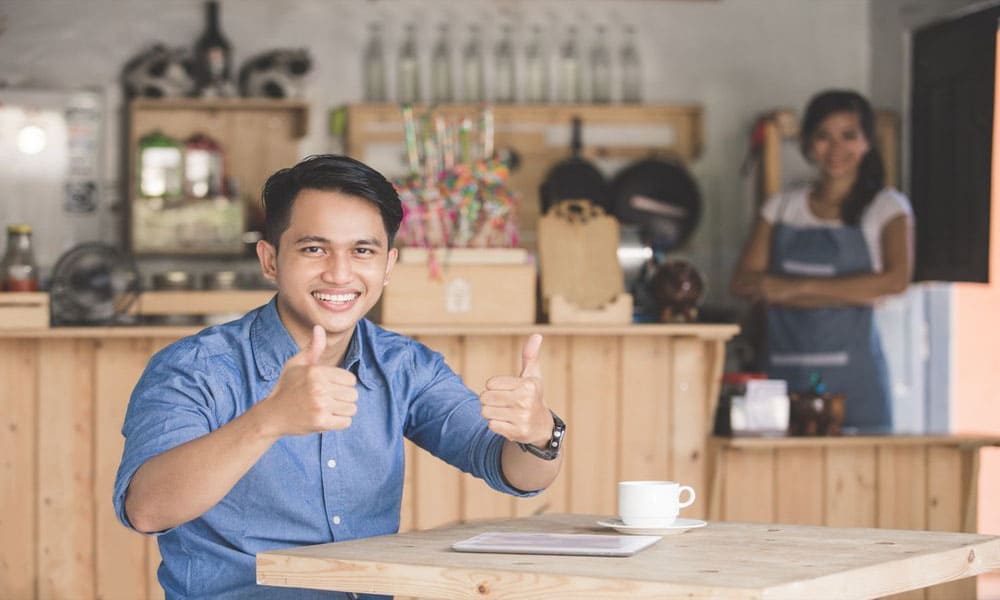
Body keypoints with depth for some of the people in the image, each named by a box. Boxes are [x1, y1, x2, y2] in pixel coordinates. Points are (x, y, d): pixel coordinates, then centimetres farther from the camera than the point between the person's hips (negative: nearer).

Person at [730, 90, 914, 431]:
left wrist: (795, 288, -12)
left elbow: (896, 280, -12)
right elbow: (743, 283, 0)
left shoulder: (887, 207, 5)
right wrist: (849, 294, -10)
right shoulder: (781, 207, 13)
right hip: (784, 370, 2)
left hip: (854, 375, -2)